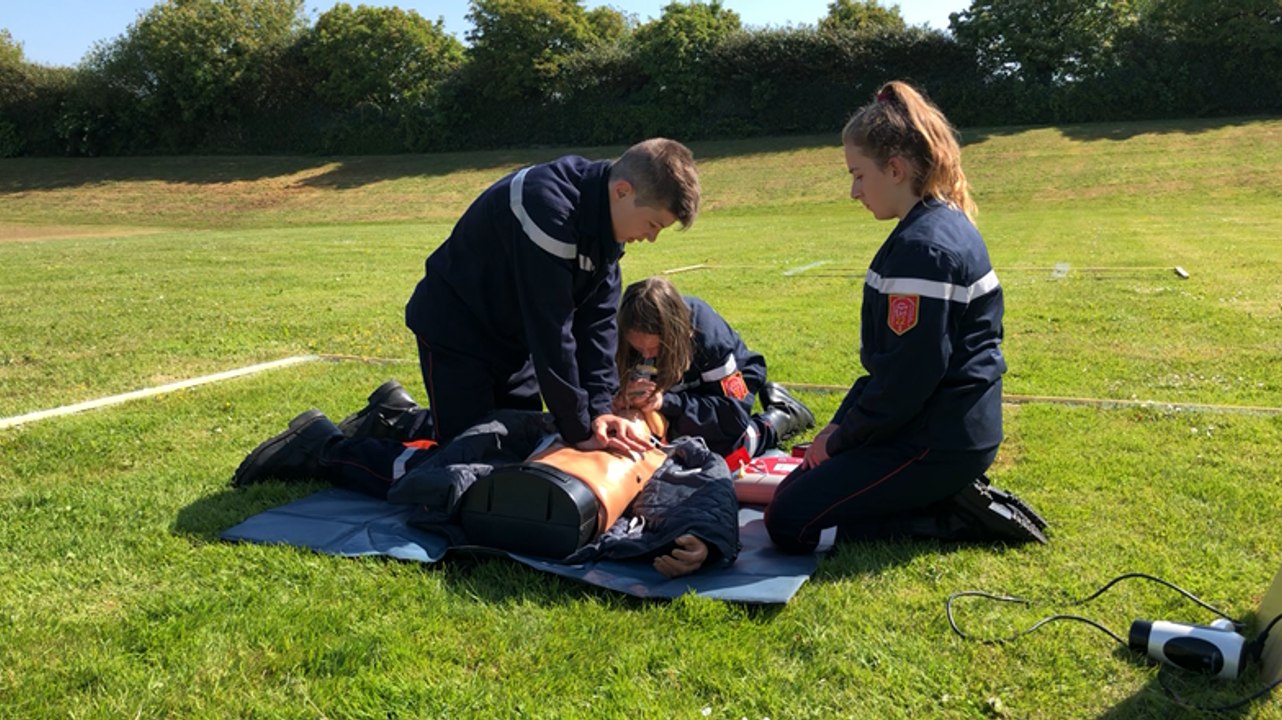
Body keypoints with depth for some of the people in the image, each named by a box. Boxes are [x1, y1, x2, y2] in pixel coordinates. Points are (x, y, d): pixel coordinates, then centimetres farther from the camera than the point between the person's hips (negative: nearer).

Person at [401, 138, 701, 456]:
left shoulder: (604, 225, -8)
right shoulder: (548, 205, -34)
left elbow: (597, 317, -8)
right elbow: (551, 327, -34)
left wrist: (601, 407, -19)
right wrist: (579, 428, -29)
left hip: (515, 336, 8)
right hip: (455, 331, -8)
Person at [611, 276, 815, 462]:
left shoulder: (709, 337, -40)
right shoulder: (639, 336, -28)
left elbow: (732, 408, -34)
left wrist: (668, 401, -47)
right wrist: (628, 396, -42)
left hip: (732, 379, -5)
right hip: (691, 384, 5)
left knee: (729, 447, -23)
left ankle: (782, 415, 5)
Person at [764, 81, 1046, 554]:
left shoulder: (923, 247, -22)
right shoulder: (944, 227, 10)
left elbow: (907, 376, -23)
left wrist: (842, 438, -9)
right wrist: (840, 425, 10)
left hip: (935, 443, -10)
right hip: (954, 429, 10)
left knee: (790, 523, -5)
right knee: (795, 490, 17)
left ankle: (958, 517, -5)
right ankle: (954, 497, 10)